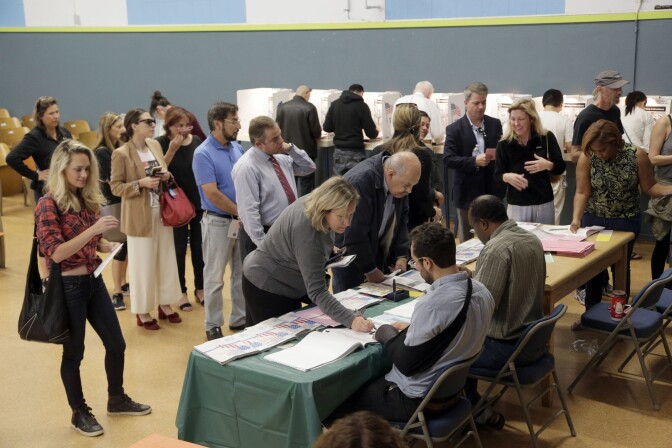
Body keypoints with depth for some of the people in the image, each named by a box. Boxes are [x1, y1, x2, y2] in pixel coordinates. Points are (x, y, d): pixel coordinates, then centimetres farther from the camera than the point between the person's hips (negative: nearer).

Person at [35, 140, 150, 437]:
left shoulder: (88, 199, 6)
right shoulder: (48, 205, -14)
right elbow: (55, 253, -21)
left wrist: (109, 245, -3)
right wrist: (93, 229, -29)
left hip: (94, 281, 7)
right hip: (67, 286, -7)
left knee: (116, 344, 14)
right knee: (73, 352, 8)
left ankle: (117, 399, 34)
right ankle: (79, 413, 26)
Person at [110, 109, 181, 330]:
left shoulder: (155, 145, 6)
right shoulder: (121, 154, -13)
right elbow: (115, 187, -11)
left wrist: (166, 175, -4)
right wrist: (140, 183, -23)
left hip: (162, 211, 7)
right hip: (140, 216, -6)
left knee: (166, 260, 13)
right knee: (142, 264, 3)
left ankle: (164, 304, 28)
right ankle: (142, 311, 17)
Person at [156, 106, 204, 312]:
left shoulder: (197, 141, 0)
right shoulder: (161, 144, -9)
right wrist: (172, 149, -26)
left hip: (200, 203, 3)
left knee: (199, 247, 11)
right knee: (179, 248, 7)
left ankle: (200, 288, 25)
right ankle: (181, 292, 20)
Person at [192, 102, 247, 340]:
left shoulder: (237, 148, 6)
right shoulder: (203, 154, -14)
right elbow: (212, 194, -19)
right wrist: (241, 212, -12)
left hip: (243, 220, 6)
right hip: (218, 222, -6)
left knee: (243, 274, 14)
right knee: (215, 278, 4)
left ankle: (240, 318, 28)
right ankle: (213, 326, 16)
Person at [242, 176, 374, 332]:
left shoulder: (312, 201, -12)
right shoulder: (308, 236, -37)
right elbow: (316, 292, -39)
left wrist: (328, 249, 7)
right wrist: (351, 321, -47)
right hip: (266, 288, -9)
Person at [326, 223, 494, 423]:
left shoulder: (432, 304, -32)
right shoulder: (481, 291, -7)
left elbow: (406, 364, -23)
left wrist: (386, 332, -6)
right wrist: (411, 331, 8)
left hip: (418, 400, -8)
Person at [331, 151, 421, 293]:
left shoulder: (400, 181, -8)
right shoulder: (360, 181, -30)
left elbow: (402, 218, 4)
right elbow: (354, 234, -26)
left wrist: (402, 255, -5)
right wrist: (370, 270, -18)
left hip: (376, 248, 7)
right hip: (348, 251, -6)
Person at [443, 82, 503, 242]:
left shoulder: (495, 124, 6)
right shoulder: (455, 129, -7)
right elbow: (448, 159, -14)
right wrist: (474, 161, -25)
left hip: (492, 190, 4)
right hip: (468, 192, -3)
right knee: (467, 239, 8)